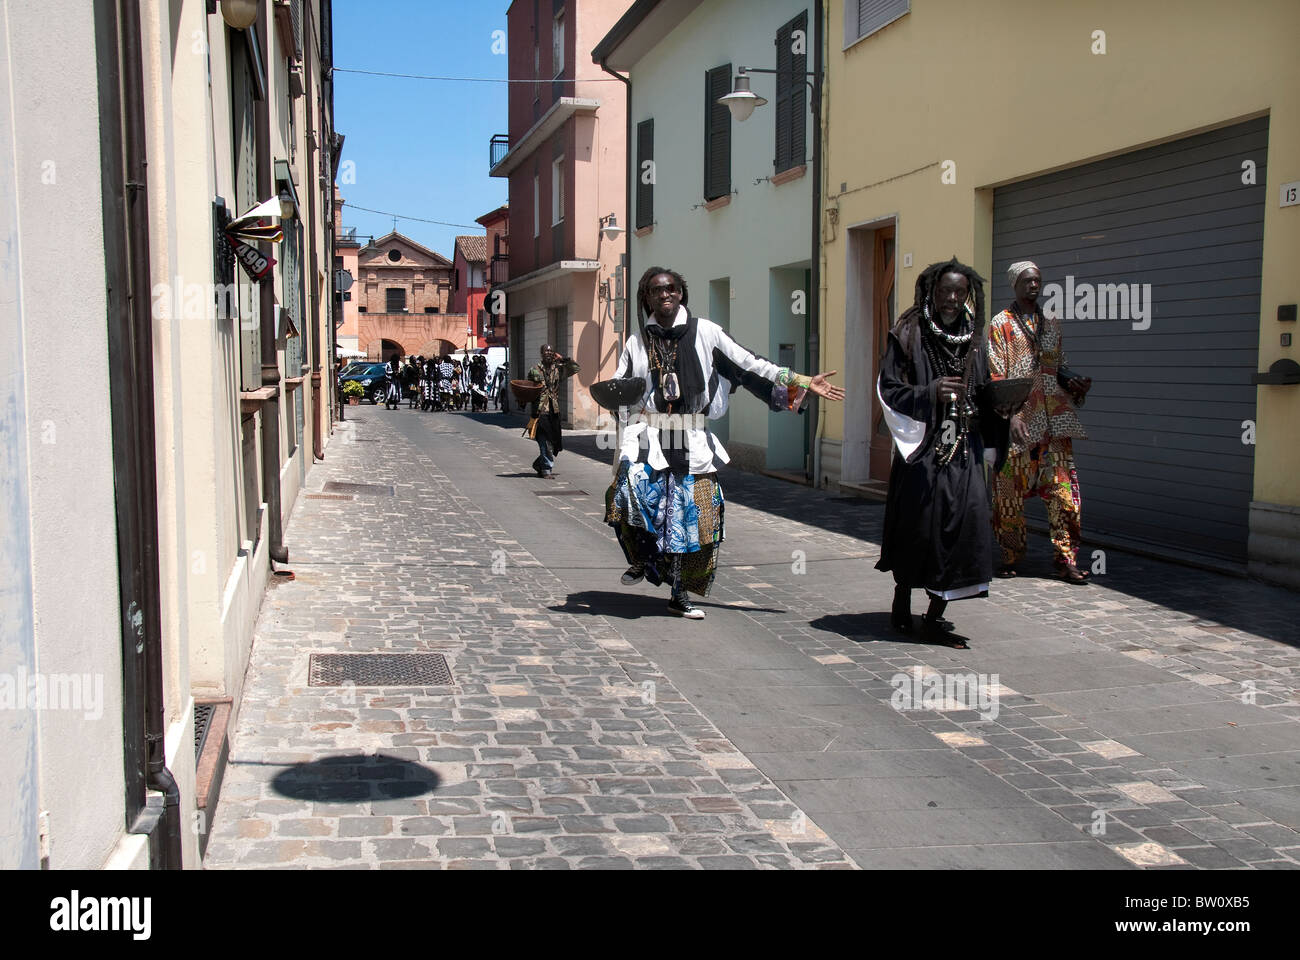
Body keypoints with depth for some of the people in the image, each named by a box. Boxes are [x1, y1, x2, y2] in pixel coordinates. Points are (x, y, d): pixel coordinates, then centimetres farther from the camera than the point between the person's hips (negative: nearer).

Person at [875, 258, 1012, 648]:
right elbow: (889, 388, -8)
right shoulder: (909, 335, -2)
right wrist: (930, 393, -22)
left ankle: (934, 617, 3)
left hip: (963, 451, 4)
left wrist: (997, 406, -1)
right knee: (918, 525, 0)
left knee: (962, 525, -5)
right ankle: (902, 604, 22)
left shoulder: (972, 338, 12)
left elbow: (982, 393, 18)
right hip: (921, 448, -4)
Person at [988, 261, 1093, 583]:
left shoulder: (1051, 322, 17)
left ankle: (1066, 559, 0)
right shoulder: (1001, 324, 2)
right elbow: (996, 377, -5)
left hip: (1053, 417, 4)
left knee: (1063, 489, -3)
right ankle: (1011, 556, 15)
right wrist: (1011, 415, -15)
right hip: (1019, 419, -4)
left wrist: (1072, 381, 0)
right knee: (1011, 489, 2)